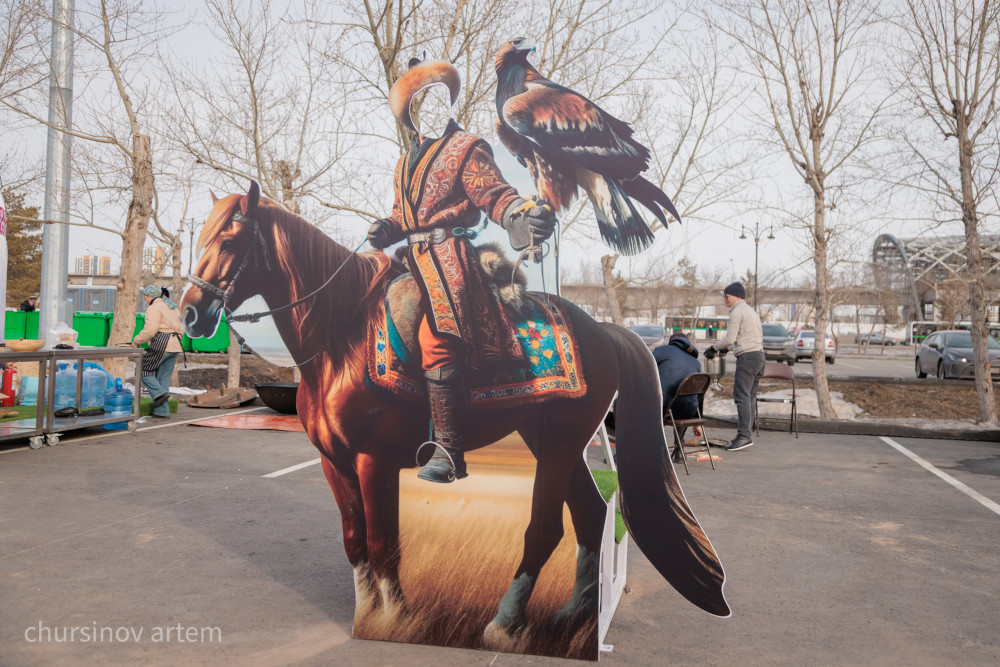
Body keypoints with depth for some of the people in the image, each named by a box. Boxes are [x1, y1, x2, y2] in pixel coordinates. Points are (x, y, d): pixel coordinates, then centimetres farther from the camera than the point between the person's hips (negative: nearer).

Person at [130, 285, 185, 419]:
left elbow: (150, 330, -15)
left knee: (143, 370, 8)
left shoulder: (154, 308, -6)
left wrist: (136, 341, -3)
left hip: (161, 344, -8)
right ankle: (162, 411, 8)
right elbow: (180, 329, 20)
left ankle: (160, 393, -10)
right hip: (175, 346, 8)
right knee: (163, 378, 10)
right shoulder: (173, 307, 21)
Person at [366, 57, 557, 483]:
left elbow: (495, 194, -9)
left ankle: (448, 452, -18)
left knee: (437, 345, -23)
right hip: (413, 258, 8)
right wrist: (385, 230, 5)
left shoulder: (466, 148, 3)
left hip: (449, 257, -8)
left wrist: (521, 217, -30)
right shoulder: (405, 161, 24)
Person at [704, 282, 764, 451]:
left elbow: (730, 338, -13)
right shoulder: (752, 312, 24)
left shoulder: (737, 312, -6)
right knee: (750, 397, 7)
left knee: (742, 396, -14)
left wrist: (714, 348, 2)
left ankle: (744, 436, -20)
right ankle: (744, 435, 6)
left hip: (747, 356, -10)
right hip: (759, 355, 10)